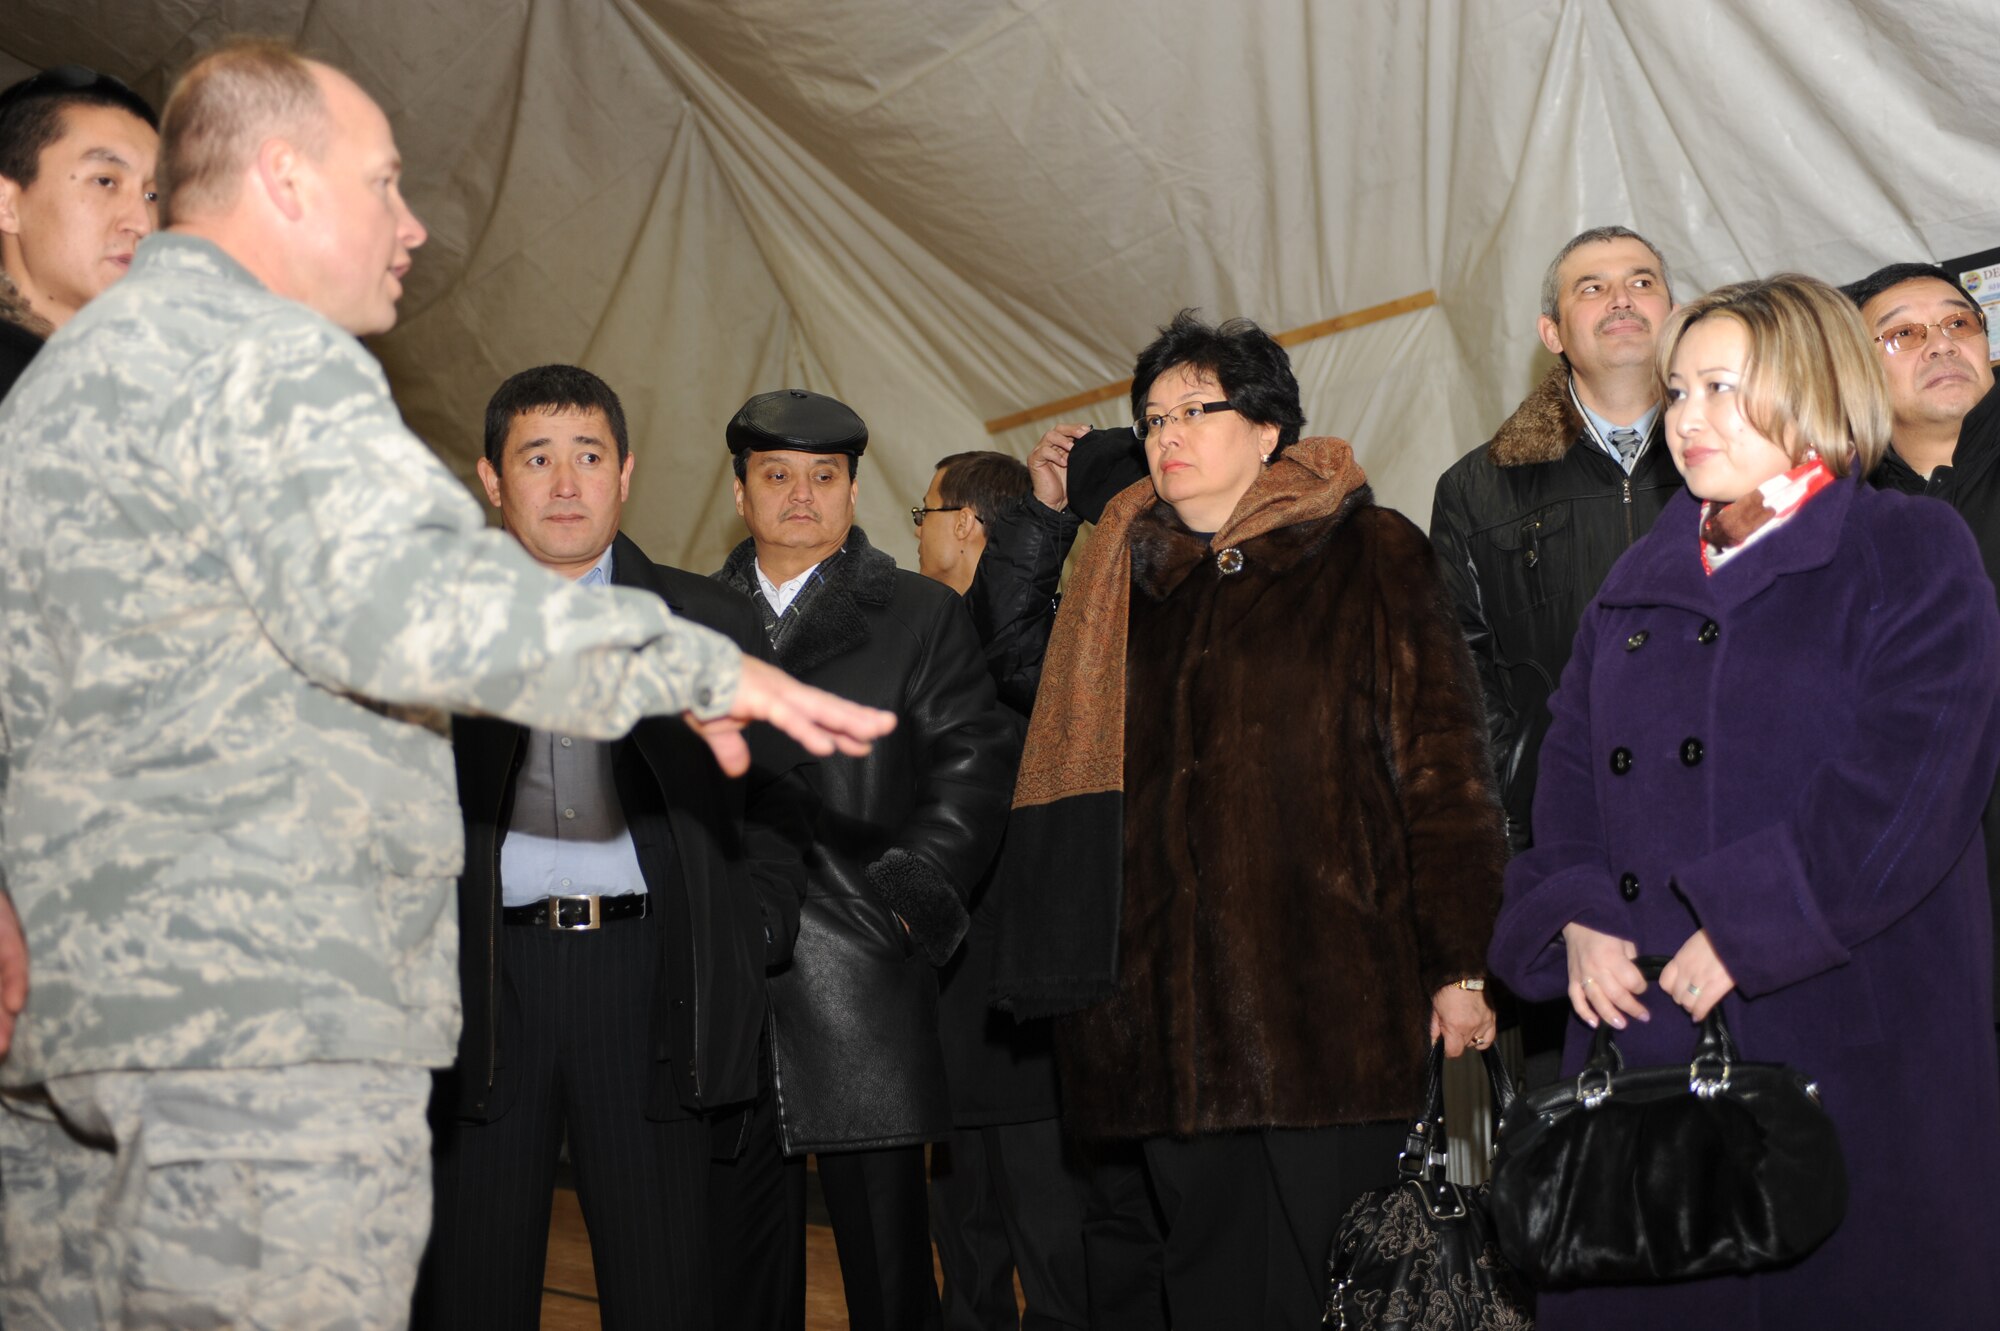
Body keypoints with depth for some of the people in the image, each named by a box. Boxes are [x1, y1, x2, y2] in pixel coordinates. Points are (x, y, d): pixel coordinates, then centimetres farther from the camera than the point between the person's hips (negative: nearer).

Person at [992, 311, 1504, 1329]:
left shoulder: (1366, 556, 3)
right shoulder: (1125, 573, 17)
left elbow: (1440, 765, -3)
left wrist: (1459, 965, -7)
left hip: (1326, 994, -4)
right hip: (1165, 1005, 4)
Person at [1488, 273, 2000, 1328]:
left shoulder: (1915, 558, 0)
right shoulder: (1642, 579, 17)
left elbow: (1900, 787, -12)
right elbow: (1571, 763, 14)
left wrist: (1742, 933, -17)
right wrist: (1574, 919, -3)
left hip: (1847, 1039, -5)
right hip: (1640, 1024, 5)